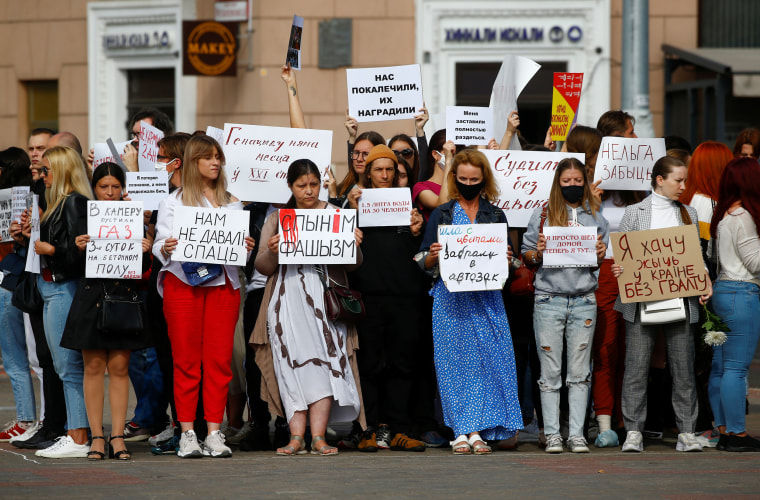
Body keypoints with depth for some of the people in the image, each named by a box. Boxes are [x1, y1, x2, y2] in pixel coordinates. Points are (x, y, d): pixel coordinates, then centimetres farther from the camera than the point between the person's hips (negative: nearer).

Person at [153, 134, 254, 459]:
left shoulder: (232, 202, 17)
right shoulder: (173, 202, 8)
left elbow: (240, 245, 15)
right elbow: (160, 245, 3)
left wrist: (247, 248, -6)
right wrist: (165, 248, -19)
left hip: (223, 282, 2)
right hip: (183, 282, -2)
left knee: (219, 359, -3)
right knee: (186, 358, -5)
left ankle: (214, 432, 0)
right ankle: (187, 434, -1)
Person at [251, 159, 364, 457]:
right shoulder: (276, 219, 15)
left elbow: (353, 265, 8)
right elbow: (262, 267, 10)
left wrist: (354, 246, -13)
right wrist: (271, 252, -12)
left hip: (325, 295, 0)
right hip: (288, 300, 0)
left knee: (324, 360, -11)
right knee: (294, 361, -10)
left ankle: (318, 436, -14)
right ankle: (297, 437, -13)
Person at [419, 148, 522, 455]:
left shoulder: (496, 216, 12)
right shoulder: (441, 214, 8)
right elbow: (423, 262, 6)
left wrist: (505, 260, -8)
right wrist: (434, 255, -15)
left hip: (486, 299, 1)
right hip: (451, 299, -1)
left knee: (486, 359, -5)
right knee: (454, 360, -3)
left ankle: (476, 430, -2)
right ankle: (461, 432, -1)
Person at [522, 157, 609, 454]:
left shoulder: (595, 218, 11)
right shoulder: (541, 216, 6)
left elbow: (603, 263, 16)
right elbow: (526, 256, 9)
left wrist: (601, 255, -6)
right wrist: (537, 253, -12)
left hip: (584, 301, 1)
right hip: (549, 300, -1)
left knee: (579, 371, 2)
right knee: (550, 371, -1)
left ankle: (577, 434, 6)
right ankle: (552, 434, 5)